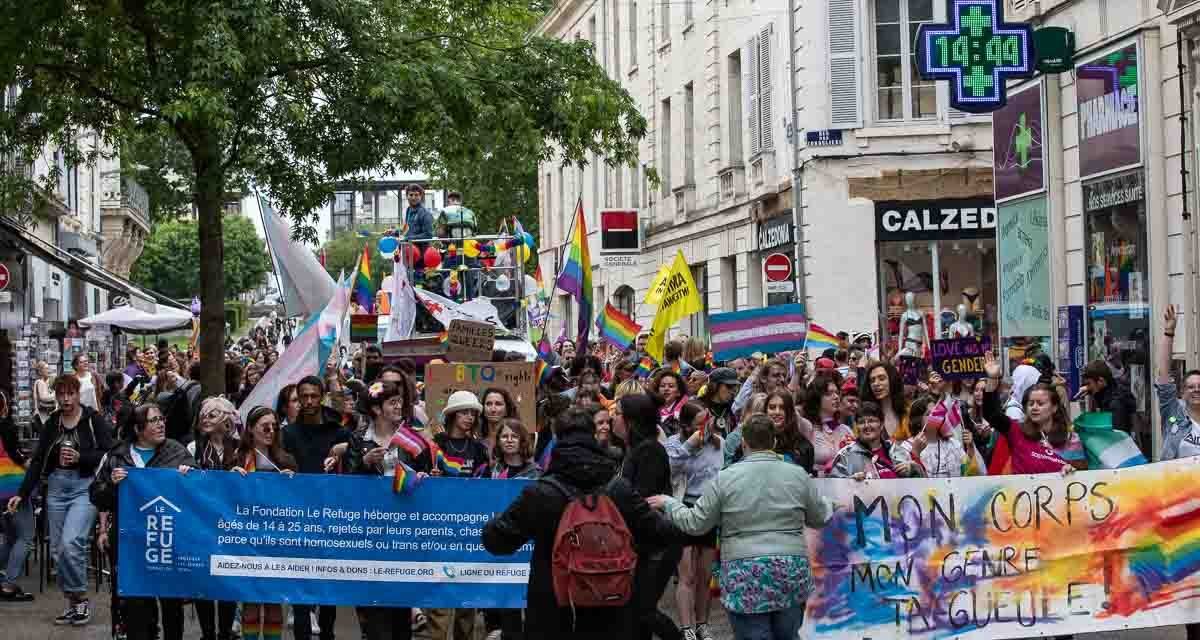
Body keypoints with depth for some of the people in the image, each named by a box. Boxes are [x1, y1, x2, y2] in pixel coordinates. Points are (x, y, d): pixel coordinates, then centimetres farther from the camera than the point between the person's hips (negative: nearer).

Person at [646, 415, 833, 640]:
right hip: (792, 574, 2)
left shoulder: (726, 479, -4)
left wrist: (668, 503, 18)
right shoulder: (798, 474, 2)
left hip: (745, 577, -2)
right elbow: (821, 518, 13)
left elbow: (694, 524, 2)